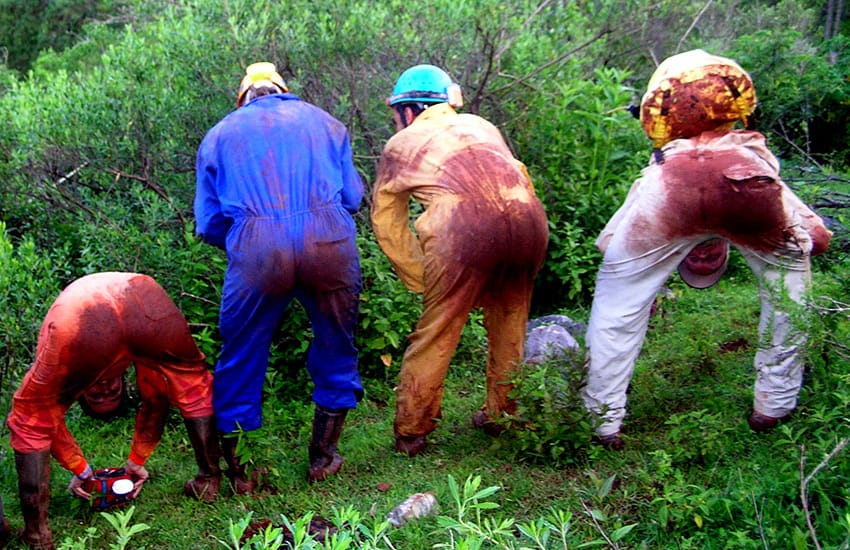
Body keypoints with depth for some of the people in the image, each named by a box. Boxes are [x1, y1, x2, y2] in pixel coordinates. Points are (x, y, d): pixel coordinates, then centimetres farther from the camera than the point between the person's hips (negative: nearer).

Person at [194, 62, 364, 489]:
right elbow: (352, 196, 19)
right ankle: (322, 458, 29)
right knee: (335, 346, 18)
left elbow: (208, 223, 16)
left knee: (241, 358, 13)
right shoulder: (323, 121, 25)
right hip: (329, 240, 1)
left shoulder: (220, 134, 23)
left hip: (256, 249, 0)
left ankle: (237, 472, 22)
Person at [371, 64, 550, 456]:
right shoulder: (480, 125, 32)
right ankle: (503, 415, 35)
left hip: (464, 225, -4)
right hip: (528, 217, 4)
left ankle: (411, 432, 19)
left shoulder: (400, 143, 23)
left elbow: (387, 224, 24)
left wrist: (421, 281, 29)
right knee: (510, 330, 21)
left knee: (436, 334, 9)